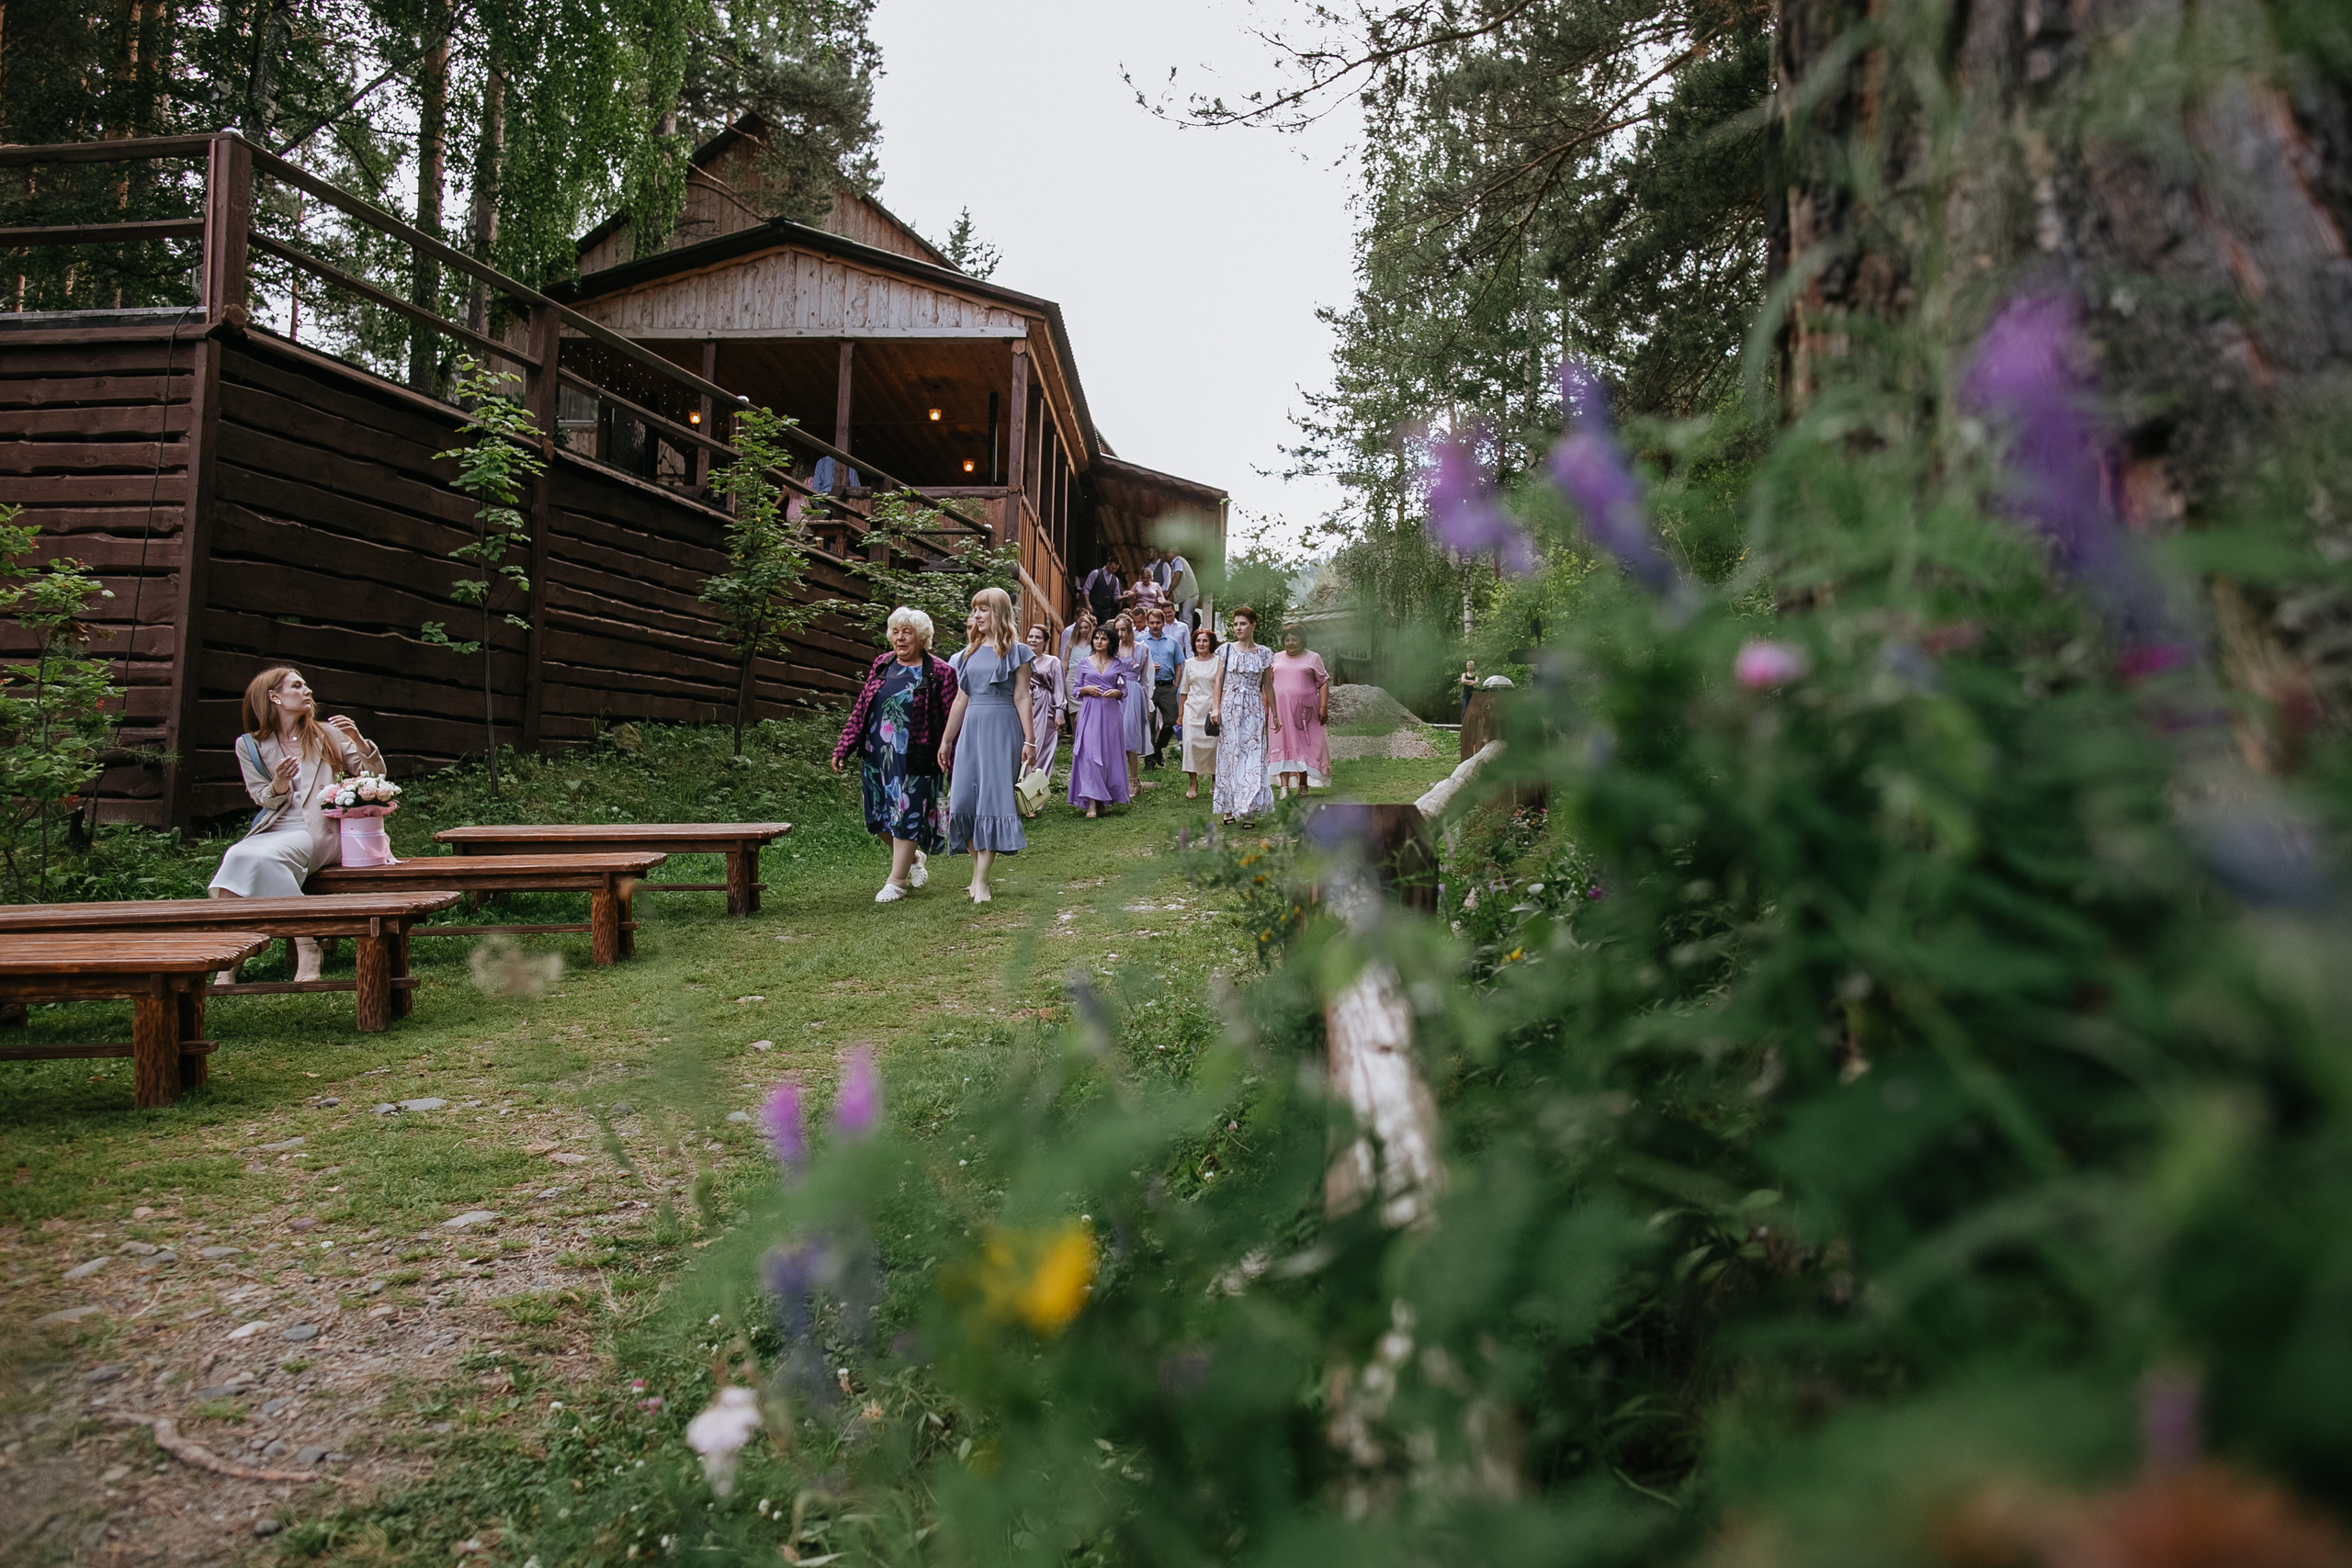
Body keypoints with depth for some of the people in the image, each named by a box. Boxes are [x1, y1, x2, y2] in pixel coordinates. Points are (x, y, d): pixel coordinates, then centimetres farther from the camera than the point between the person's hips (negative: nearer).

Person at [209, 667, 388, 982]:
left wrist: (358, 740, -7)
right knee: (236, 857, -30)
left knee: (261, 858, -32)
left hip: (319, 831, -2)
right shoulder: (250, 746, 14)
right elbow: (265, 800, 11)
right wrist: (279, 783, -11)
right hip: (273, 830, 2)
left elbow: (375, 773, 10)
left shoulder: (326, 734, 14)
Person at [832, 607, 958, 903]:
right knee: (880, 816, 10)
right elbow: (861, 709, 12)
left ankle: (897, 880, 11)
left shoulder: (939, 673, -5)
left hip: (913, 758, -5)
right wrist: (843, 748, 8)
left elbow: (950, 720, -5)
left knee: (907, 815, 0)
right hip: (876, 755, 5)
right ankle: (913, 857, 34)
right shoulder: (881, 666, 10)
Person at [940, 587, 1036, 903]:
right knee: (964, 797, -2)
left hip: (1002, 729, -5)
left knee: (992, 796, -9)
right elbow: (961, 700, 18)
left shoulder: (1015, 651, -1)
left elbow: (1022, 699, -4)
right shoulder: (969, 653, 14)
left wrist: (1029, 741, -10)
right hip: (971, 729, 5)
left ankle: (982, 880, -10)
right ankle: (977, 871, 10)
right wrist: (946, 740, 17)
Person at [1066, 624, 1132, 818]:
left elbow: (1124, 690, 12)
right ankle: (1091, 802, -13)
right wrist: (1086, 689, -9)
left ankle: (1103, 800, 11)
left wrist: (1117, 692, -9)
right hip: (1089, 712, -1)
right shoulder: (1084, 663, 8)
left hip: (1111, 712, 1)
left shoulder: (1117, 664, 9)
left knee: (1110, 753, 1)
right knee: (1089, 753, -12)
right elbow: (1075, 689, 11)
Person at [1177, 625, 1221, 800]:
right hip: (1193, 708, 2)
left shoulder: (1218, 662, 4)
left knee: (1213, 743, -2)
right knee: (1190, 741, -10)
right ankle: (1192, 783, -6)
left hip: (1212, 708, -2)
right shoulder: (1189, 663, 12)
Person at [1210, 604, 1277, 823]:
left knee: (1252, 755, -5)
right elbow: (1219, 680, 5)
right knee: (1230, 754, 2)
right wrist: (1216, 707, -4)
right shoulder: (1227, 649, 4)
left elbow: (1268, 686, 9)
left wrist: (1275, 713, 10)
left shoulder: (1264, 653, 5)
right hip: (1230, 707, 0)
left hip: (1253, 710, 0)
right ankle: (1228, 808, 8)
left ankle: (1247, 809, -3)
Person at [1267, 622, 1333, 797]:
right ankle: (1284, 786, -8)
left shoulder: (1313, 658, 6)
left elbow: (1323, 683, 3)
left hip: (1304, 709, -2)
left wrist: (1324, 707, -6)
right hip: (1281, 709, 2)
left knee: (1304, 745, 1)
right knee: (1283, 744, -4)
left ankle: (1303, 784, 12)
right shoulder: (1276, 658, 13)